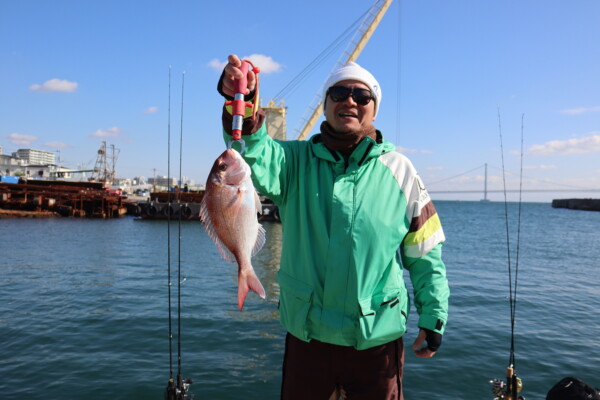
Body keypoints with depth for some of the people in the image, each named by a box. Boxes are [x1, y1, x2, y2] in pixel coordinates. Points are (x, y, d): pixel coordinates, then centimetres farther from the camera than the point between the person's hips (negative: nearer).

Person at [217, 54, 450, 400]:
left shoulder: (399, 171, -2)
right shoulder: (297, 160, -2)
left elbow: (425, 256, 2)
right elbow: (259, 163, -26)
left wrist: (433, 319, 2)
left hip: (378, 337, 0)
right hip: (307, 335, 1)